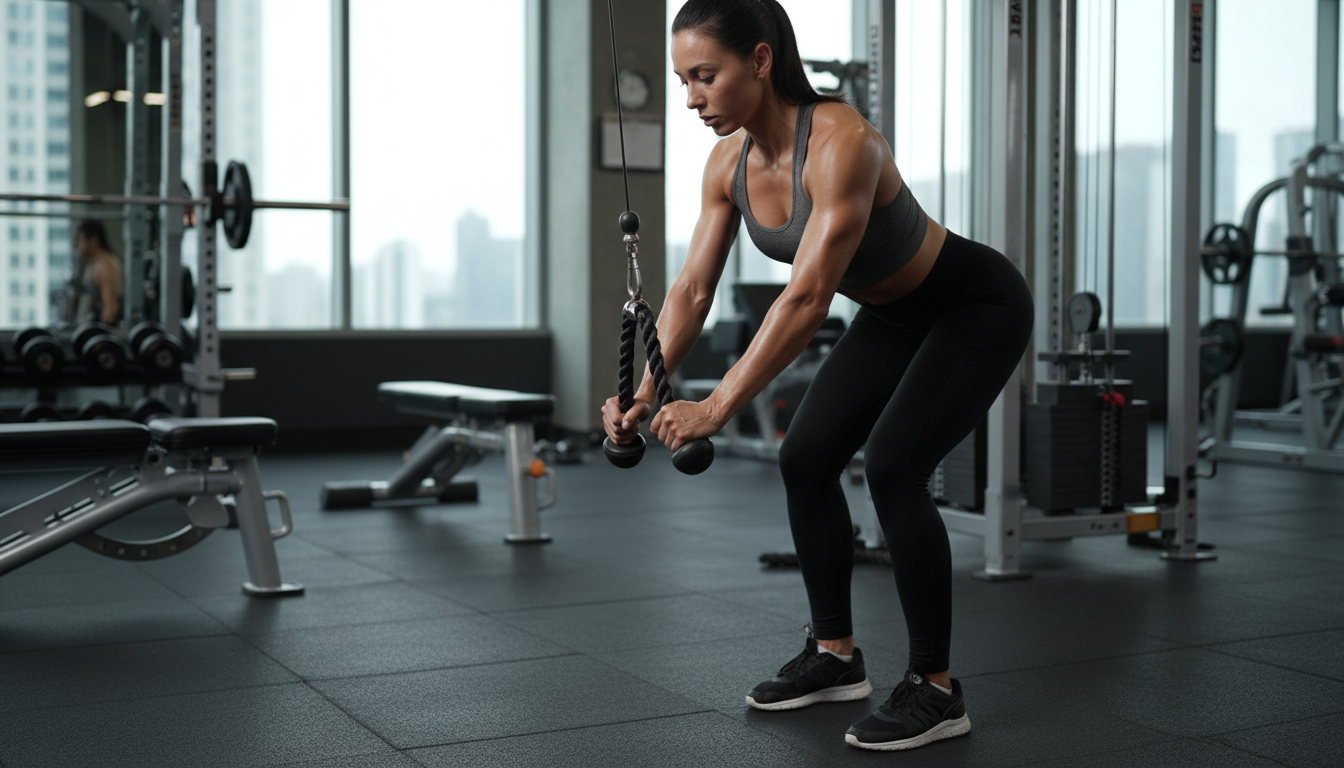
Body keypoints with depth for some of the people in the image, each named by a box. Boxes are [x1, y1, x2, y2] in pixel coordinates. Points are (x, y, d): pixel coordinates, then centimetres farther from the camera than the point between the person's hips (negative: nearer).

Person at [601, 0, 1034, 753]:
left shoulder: (841, 142, -35)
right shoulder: (729, 163, -11)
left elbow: (807, 298, -42)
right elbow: (693, 289, -10)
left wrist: (718, 407, -45)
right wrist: (647, 393, -23)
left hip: (976, 306, -8)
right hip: (894, 315, 8)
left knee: (892, 466, -21)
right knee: (806, 458, 2)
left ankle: (936, 687, -7)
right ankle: (836, 654, 17)